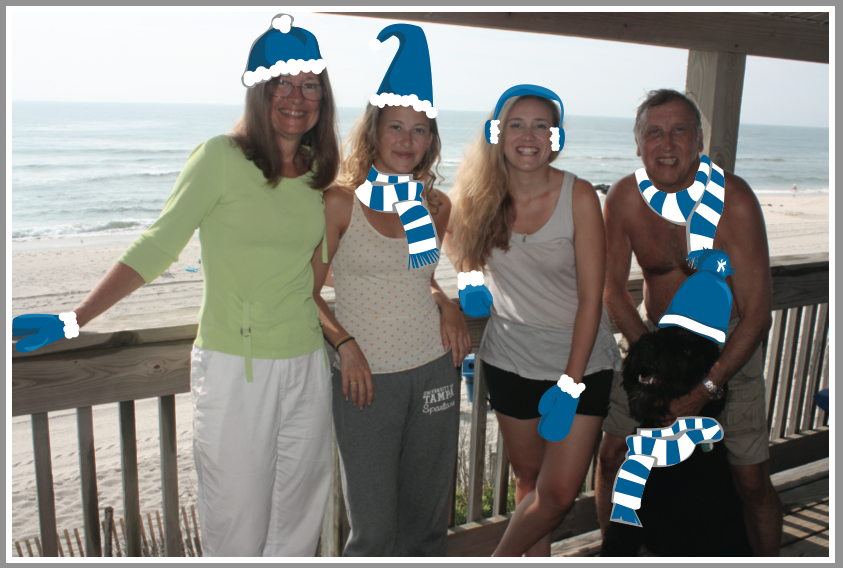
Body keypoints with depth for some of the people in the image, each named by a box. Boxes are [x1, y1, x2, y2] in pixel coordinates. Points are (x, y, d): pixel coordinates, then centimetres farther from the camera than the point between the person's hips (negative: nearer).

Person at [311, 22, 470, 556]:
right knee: (374, 523, 4)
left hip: (435, 368, 4)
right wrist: (345, 343, -14)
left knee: (428, 513, 15)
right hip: (367, 376, -3)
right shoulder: (340, 202, -6)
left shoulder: (437, 205, 5)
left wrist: (447, 303, 3)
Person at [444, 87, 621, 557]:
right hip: (511, 358, 2)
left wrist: (571, 382, -14)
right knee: (529, 478, 14)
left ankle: (503, 557, 22)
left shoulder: (579, 196, -14)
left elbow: (591, 298, -13)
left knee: (559, 493, -4)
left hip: (580, 358, -2)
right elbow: (463, 264, 9)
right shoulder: (481, 196, -5)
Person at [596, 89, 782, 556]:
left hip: (728, 346, -2)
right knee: (612, 453, 4)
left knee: (751, 479, -1)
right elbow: (613, 291, -3)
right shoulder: (623, 200, -13)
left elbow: (756, 313, -20)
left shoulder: (734, 201, -22)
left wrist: (706, 387, -26)